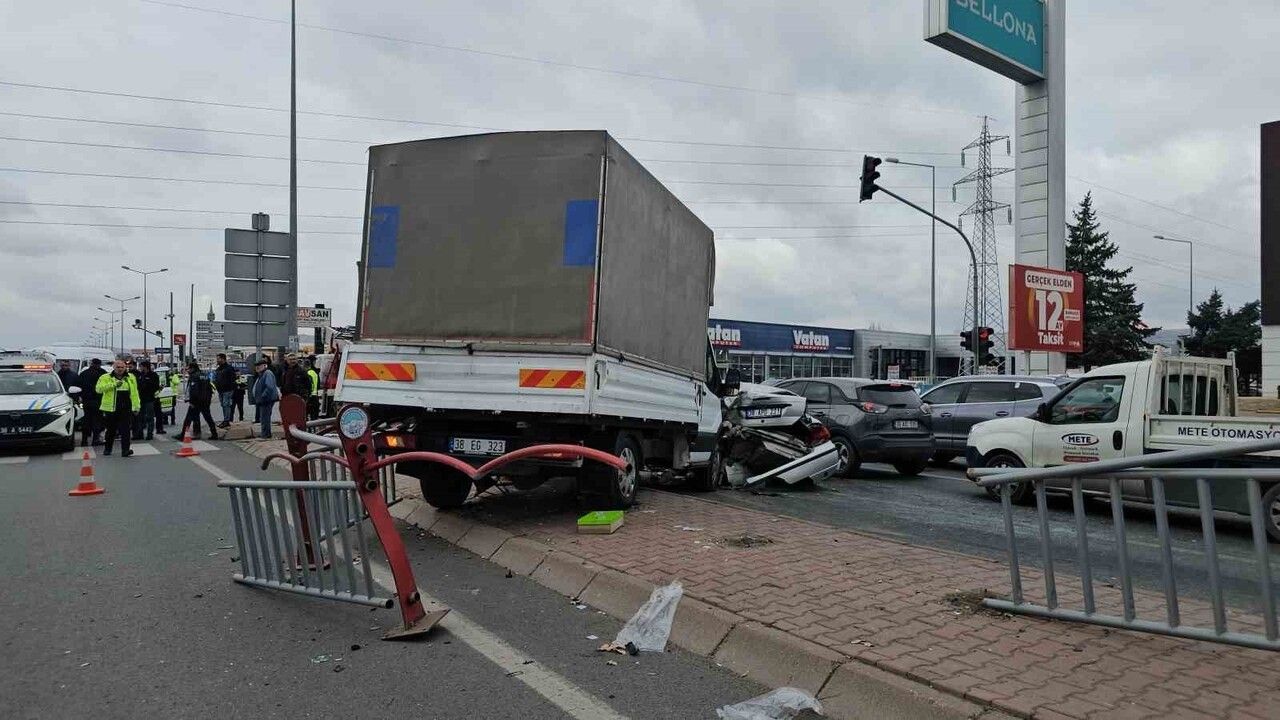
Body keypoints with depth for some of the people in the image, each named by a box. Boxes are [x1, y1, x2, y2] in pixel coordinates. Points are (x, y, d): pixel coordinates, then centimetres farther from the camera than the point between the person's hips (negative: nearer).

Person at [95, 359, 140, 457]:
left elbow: (134, 393, 10)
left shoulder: (131, 378, 10)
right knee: (111, 430, 12)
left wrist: (136, 406, 4)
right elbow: (99, 388, -12)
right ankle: (108, 449, 27)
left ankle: (125, 450, -6)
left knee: (125, 430, -5)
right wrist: (114, 384, -21)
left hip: (126, 409, 0)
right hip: (111, 409, 0)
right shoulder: (106, 377, 3)